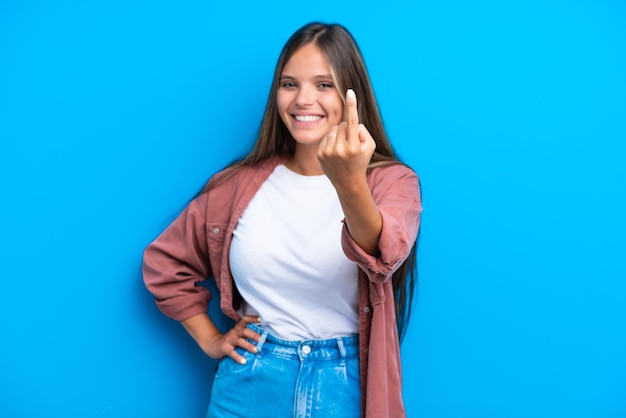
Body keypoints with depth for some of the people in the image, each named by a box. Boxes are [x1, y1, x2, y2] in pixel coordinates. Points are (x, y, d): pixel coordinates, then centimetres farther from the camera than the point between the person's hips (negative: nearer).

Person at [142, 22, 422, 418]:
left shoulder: (393, 181, -8)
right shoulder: (242, 183, -1)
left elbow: (383, 257, -29)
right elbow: (165, 262, 10)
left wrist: (350, 183, -47)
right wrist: (210, 339, 4)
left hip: (344, 385, -1)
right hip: (251, 382, 2)